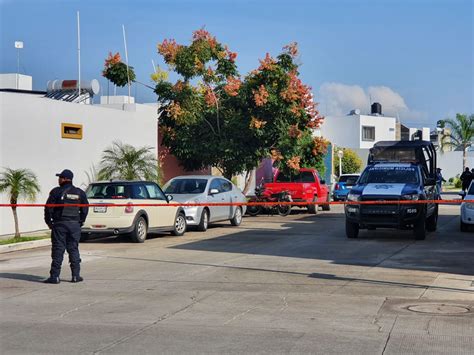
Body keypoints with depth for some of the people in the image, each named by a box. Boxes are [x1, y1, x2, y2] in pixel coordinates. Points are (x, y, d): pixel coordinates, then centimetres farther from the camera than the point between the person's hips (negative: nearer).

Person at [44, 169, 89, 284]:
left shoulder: (56, 192, -6)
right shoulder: (79, 193, 7)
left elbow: (48, 208, -6)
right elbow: (85, 209, 8)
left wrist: (48, 222, 6)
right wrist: (81, 221, 16)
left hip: (59, 224, -3)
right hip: (75, 225, 3)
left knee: (58, 250, 0)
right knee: (74, 250, 8)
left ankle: (55, 276, 0)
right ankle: (76, 276, 7)